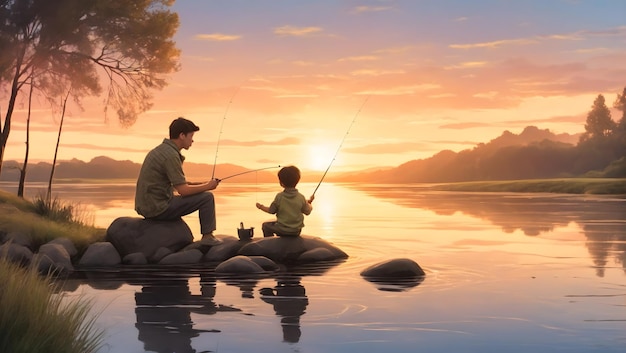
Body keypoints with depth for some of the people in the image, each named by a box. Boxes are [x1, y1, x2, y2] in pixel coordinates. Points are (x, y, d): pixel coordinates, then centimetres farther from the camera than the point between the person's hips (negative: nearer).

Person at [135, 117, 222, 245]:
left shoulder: (161, 149, 12)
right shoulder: (171, 155, -17)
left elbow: (178, 183, 21)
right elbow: (183, 190, -19)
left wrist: (201, 184, 14)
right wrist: (207, 186, -4)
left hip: (145, 206, 10)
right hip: (157, 208, -10)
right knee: (207, 197, -7)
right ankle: (207, 237, 4)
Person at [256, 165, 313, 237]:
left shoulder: (279, 197, -16)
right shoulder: (301, 197, -11)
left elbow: (271, 211, -4)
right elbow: (307, 212, -1)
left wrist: (261, 207, 14)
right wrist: (309, 203, 20)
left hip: (282, 230, -3)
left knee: (266, 225, 22)